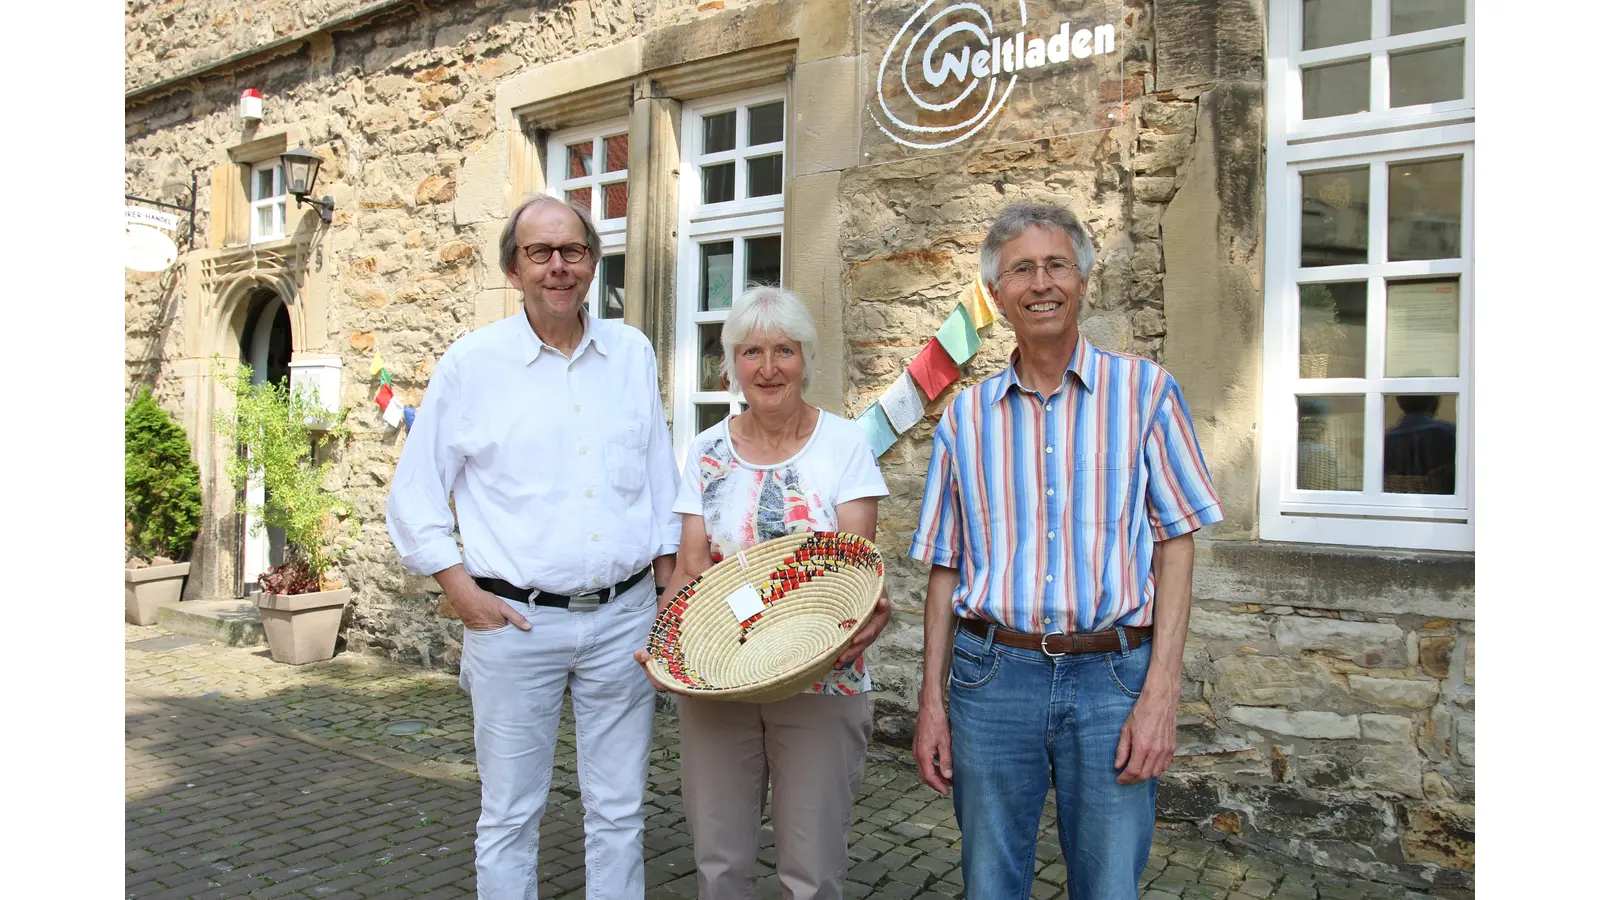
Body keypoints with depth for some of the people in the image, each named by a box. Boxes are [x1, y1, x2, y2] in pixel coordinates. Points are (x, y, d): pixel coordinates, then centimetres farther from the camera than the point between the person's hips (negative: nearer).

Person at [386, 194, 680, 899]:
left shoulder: (633, 353, 6)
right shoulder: (472, 362, -1)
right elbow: (413, 494, 3)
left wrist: (669, 583, 8)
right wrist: (460, 588, -5)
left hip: (623, 615, 2)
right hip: (515, 621, -2)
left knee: (619, 813, 13)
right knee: (510, 816, 10)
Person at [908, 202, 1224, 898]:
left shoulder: (1145, 391, 1)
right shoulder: (966, 414, 7)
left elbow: (1175, 547, -1)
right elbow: (946, 567, 9)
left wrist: (1161, 693, -9)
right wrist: (931, 702, 6)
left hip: (1112, 678, -1)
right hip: (992, 676, 2)